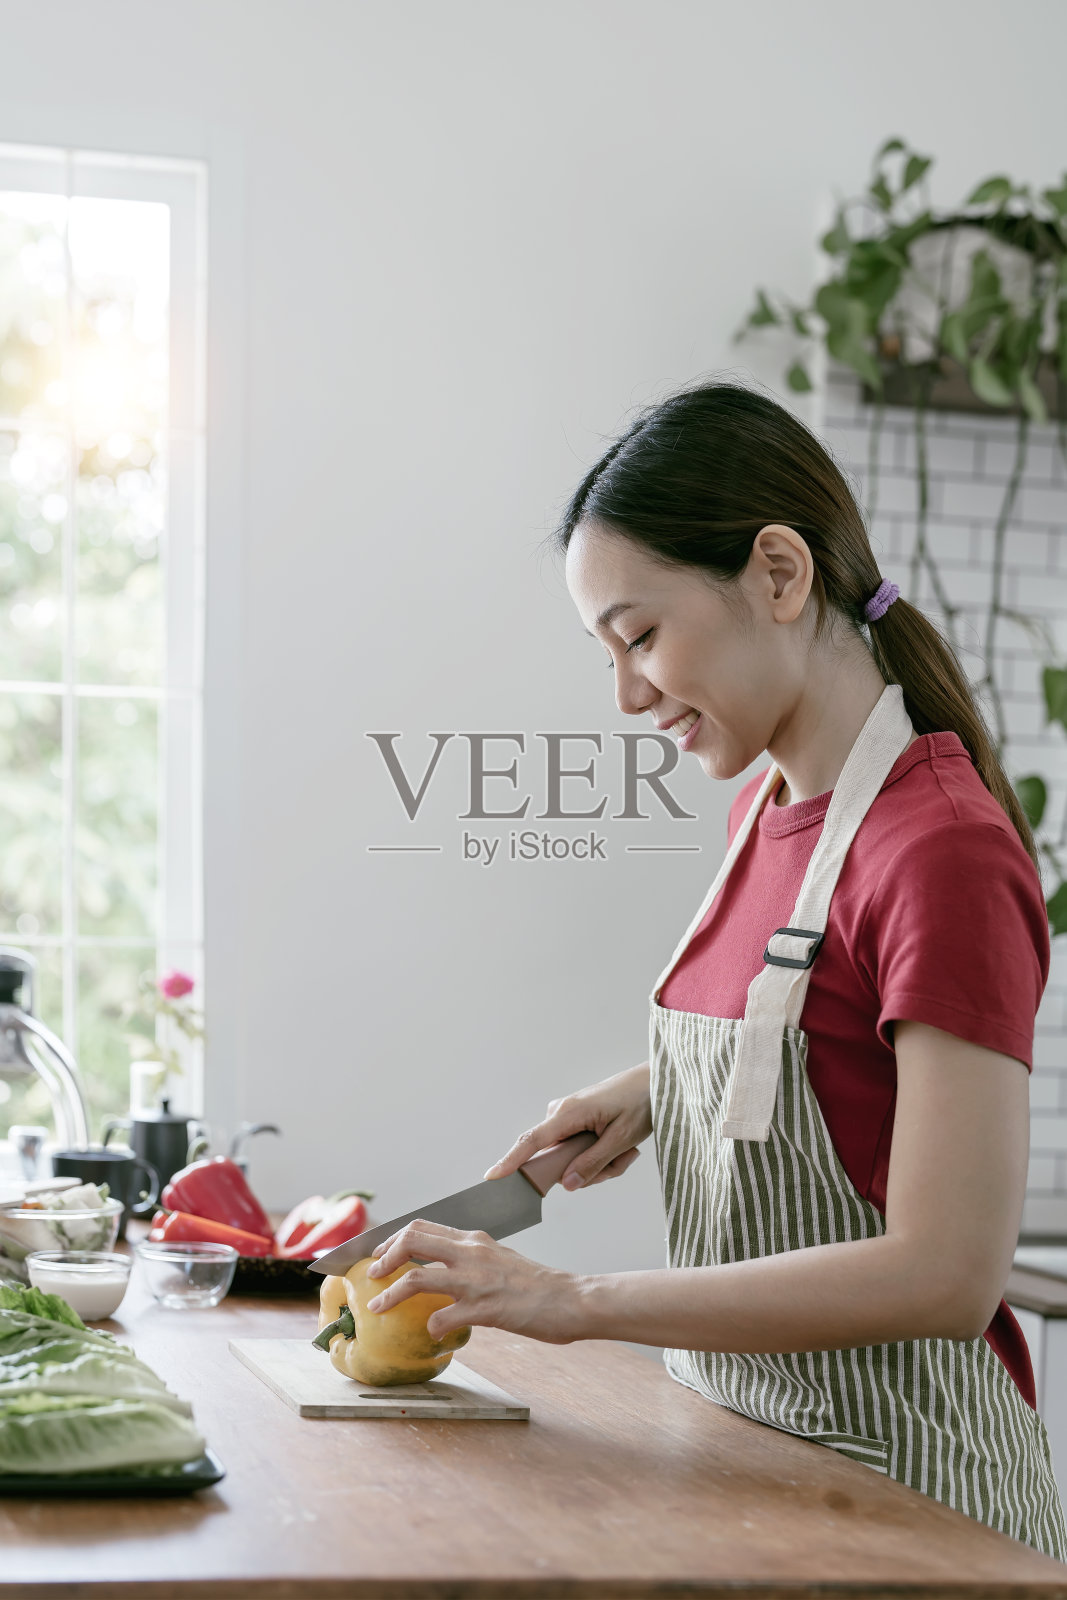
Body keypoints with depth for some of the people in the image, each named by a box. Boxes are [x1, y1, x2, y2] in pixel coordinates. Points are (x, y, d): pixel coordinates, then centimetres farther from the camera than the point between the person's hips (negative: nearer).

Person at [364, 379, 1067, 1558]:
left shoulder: (944, 851, -20)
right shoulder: (769, 804, 4)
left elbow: (945, 1274, -25)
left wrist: (578, 1303, -24)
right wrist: (653, 1092, 4)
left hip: (890, 1484, -7)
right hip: (736, 1451, 7)